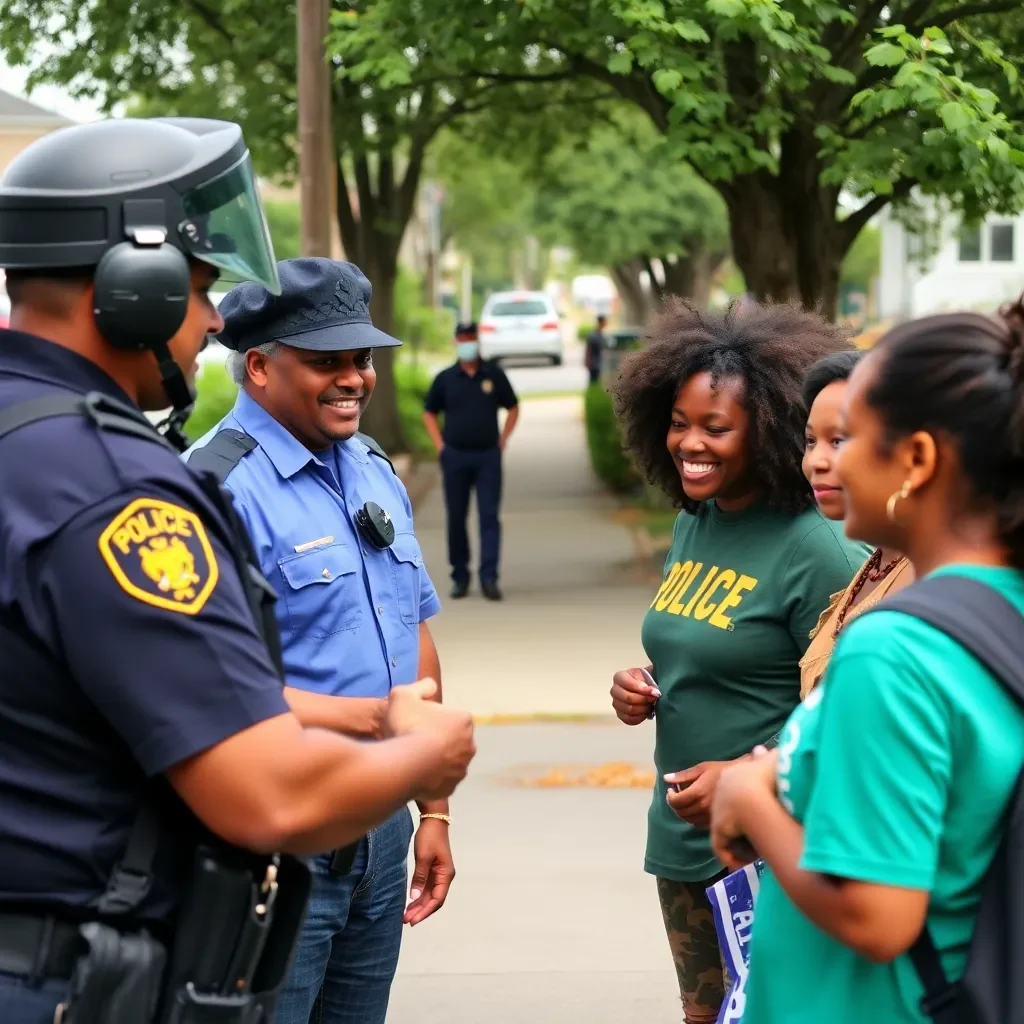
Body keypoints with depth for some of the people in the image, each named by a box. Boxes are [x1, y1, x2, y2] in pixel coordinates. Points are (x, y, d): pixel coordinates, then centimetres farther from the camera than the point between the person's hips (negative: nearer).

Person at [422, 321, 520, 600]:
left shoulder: (494, 374, 3)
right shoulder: (445, 378, 3)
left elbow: (512, 408, 13)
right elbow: (429, 413, 13)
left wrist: (502, 440, 3)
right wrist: (440, 446, 3)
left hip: (488, 456, -1)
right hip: (455, 456, 1)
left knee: (489, 516, -6)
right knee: (456, 517, 5)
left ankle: (489, 578, -8)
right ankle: (460, 575, 15)